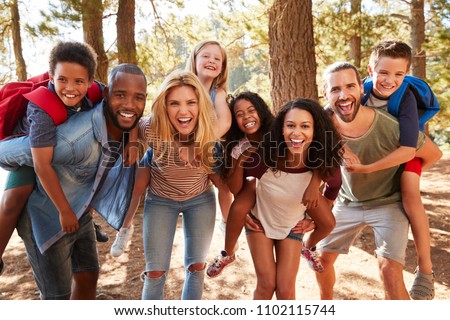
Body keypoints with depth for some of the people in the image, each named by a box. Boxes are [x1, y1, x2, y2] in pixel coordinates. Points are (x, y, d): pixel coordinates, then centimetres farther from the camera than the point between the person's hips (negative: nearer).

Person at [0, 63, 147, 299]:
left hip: (80, 216, 7)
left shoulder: (128, 126, -14)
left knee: (88, 277, 17)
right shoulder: (74, 138, -38)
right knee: (58, 296, 5)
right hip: (47, 218, -6)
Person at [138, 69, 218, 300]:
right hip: (161, 200, -1)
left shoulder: (210, 131, -26)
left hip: (201, 199, 1)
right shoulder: (151, 129, -30)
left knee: (196, 267, 11)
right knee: (155, 272, 2)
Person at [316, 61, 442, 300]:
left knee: (389, 269, -17)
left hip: (388, 202, -3)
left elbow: (432, 155, -10)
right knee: (322, 258, 9)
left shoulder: (391, 127, -30)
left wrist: (404, 177, 0)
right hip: (347, 202, 4)